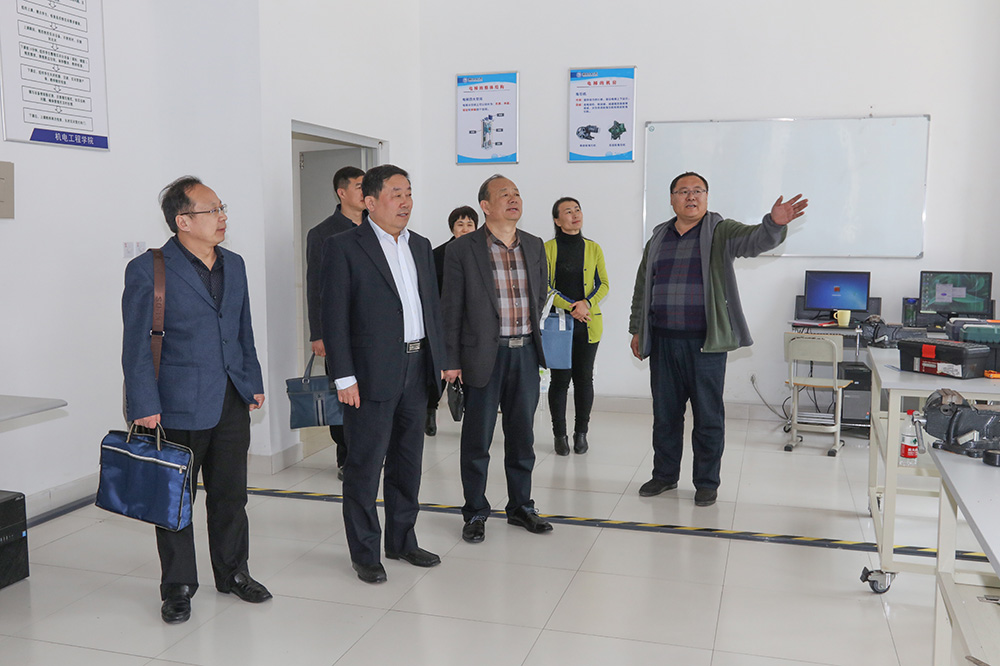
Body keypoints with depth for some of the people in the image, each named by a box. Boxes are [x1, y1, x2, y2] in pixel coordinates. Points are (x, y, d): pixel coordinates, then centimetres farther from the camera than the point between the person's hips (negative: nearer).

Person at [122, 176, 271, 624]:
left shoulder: (234, 265, 10)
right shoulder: (148, 269, -8)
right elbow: (137, 345, -10)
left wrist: (253, 382, 15)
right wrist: (145, 406, -13)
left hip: (232, 402, 5)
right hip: (179, 406, -5)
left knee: (231, 494, 14)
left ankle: (233, 573, 31)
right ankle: (178, 587, 23)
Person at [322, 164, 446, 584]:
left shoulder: (421, 247, 13)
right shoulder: (345, 247, -7)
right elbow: (334, 316, -10)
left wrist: (441, 359, 11)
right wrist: (343, 377, -15)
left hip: (416, 370, 6)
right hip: (372, 374, -6)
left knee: (407, 462, 15)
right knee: (365, 465, 4)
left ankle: (401, 540, 31)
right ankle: (365, 553, 18)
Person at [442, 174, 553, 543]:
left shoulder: (534, 246, 9)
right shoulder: (462, 249, -5)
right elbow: (451, 308, -5)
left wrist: (532, 335, 15)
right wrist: (451, 360, -7)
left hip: (525, 352, 5)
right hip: (484, 354, -4)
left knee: (522, 434, 13)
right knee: (477, 437, 5)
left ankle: (521, 505, 28)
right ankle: (475, 513, 20)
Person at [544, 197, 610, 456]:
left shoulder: (593, 248, 8)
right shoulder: (548, 248, 0)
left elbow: (603, 284, 9)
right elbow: (544, 286, -5)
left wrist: (587, 303, -10)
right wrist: (571, 307, -14)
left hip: (588, 324, 2)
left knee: (584, 378, 5)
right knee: (560, 378, -1)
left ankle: (581, 433, 18)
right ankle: (560, 434, 12)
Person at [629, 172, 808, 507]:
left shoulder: (720, 232, -1)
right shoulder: (658, 239, 12)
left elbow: (755, 240, -21)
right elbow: (642, 287, 18)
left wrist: (774, 224, -43)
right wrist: (637, 330, 15)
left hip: (705, 342, -4)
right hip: (663, 341, 4)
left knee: (708, 416, 4)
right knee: (664, 413, 13)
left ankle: (707, 482, 18)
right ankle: (665, 475, 28)